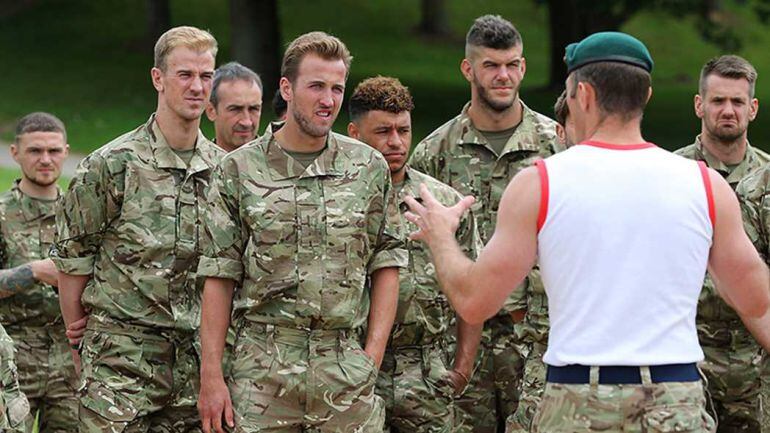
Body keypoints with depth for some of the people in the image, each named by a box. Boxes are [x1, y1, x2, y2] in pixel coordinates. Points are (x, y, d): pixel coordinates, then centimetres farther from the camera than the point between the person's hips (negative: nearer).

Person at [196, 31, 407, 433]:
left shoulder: (369, 168, 8)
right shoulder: (239, 170, 3)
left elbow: (387, 264, 10)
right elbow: (219, 277, 2)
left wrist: (372, 356, 0)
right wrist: (211, 376, -3)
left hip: (347, 370, 1)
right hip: (263, 368, -1)